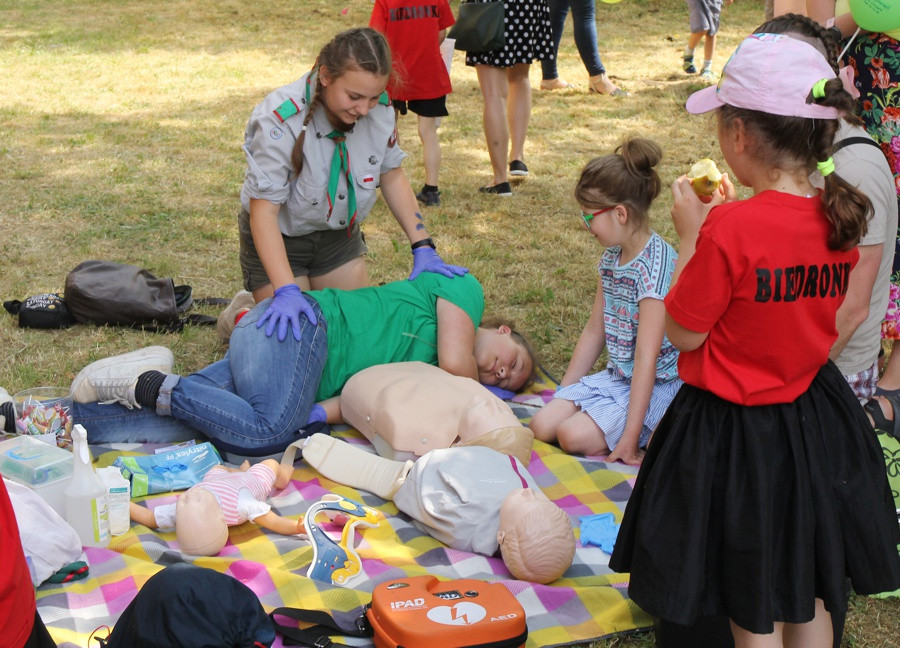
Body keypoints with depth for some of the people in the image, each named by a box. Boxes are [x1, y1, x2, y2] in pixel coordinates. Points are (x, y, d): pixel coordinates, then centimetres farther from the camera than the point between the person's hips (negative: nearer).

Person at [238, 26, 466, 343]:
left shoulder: (379, 109, -19)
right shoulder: (279, 122, -34)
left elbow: (392, 177, -3)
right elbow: (264, 211, -32)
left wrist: (422, 247, -11)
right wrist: (287, 291, -42)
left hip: (339, 235, 5)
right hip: (279, 239, -5)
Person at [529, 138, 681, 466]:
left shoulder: (655, 263, -22)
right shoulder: (611, 257, 5)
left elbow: (647, 357, -25)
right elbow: (594, 331, 14)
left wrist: (630, 438, -26)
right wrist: (563, 393, 15)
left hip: (657, 387, -8)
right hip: (616, 377, 8)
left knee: (574, 435, -24)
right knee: (542, 425, -8)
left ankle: (653, 438, -4)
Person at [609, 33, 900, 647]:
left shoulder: (730, 229, -27)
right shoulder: (839, 219, -6)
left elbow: (684, 331, -15)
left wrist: (690, 233, -8)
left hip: (734, 430, -6)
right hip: (817, 423, 6)